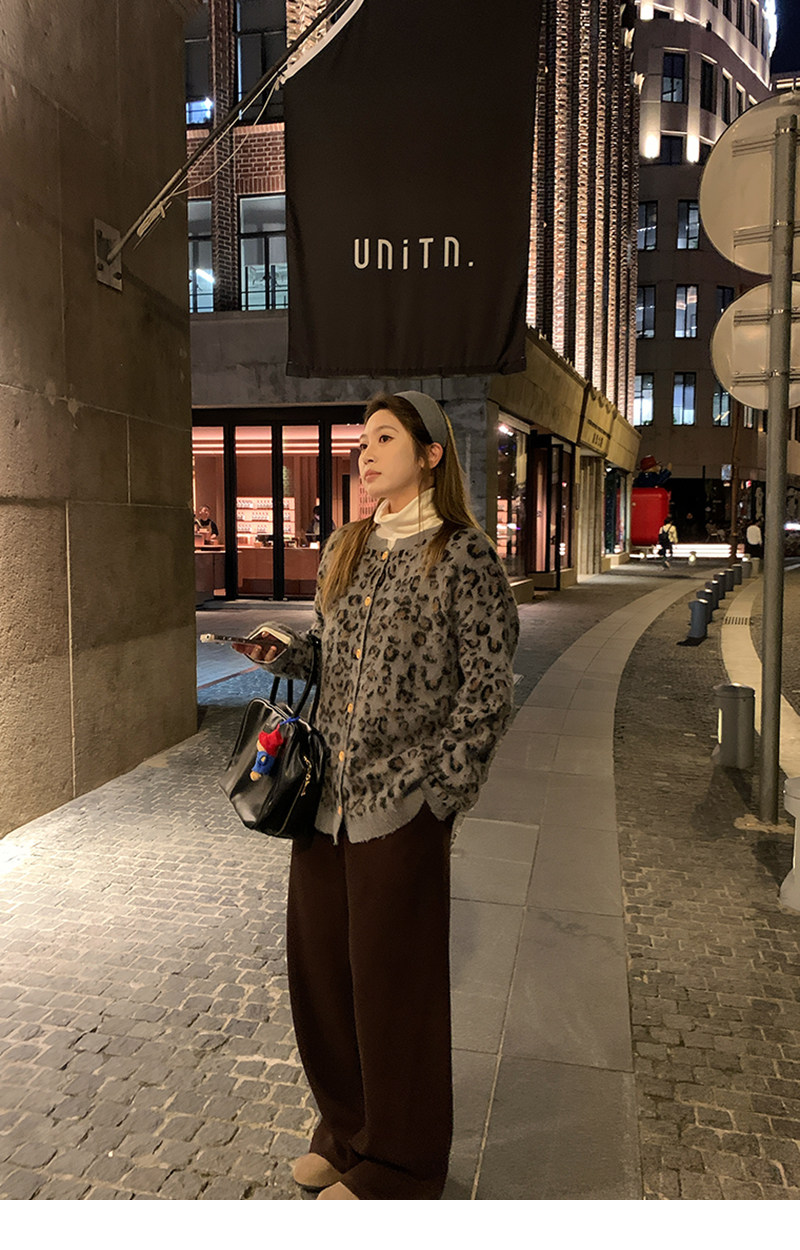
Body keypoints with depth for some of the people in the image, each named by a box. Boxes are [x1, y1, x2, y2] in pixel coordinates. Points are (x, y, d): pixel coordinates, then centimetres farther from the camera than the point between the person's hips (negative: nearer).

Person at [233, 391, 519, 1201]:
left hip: (401, 803, -6)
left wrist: (441, 788, -13)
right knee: (319, 961, 15)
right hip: (326, 794, 6)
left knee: (393, 979, 7)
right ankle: (346, 1126, 40)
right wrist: (280, 653, 0)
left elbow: (487, 689, -9)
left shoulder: (462, 555, -8)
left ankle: (397, 1164, 30)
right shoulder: (343, 551, 11)